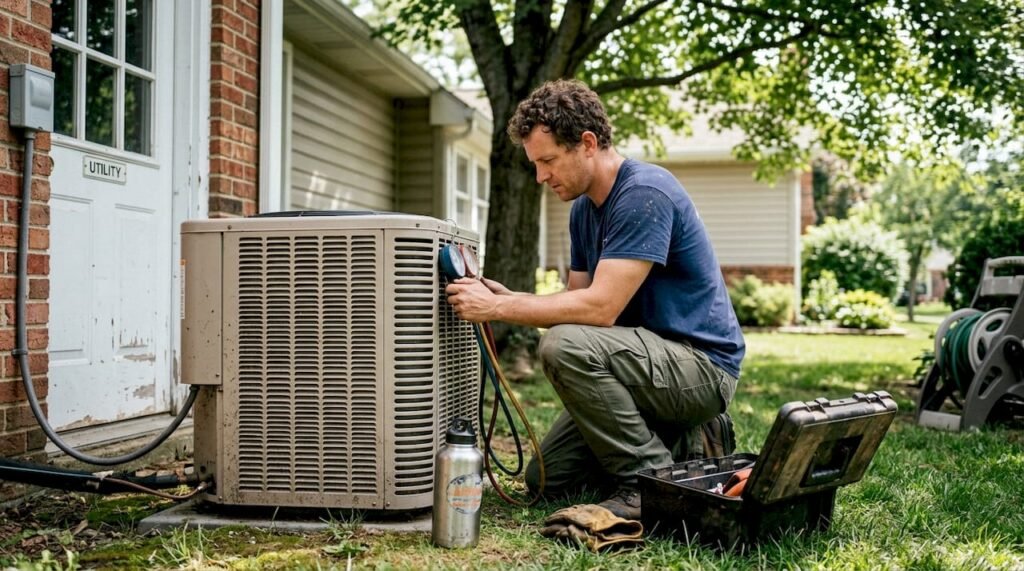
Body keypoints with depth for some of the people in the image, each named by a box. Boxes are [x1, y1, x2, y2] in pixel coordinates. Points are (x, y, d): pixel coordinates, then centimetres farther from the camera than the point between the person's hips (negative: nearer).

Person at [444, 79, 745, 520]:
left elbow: (600, 307, -28)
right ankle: (687, 443, 14)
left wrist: (498, 308, -22)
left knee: (565, 346, -32)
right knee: (545, 478, 9)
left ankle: (650, 480, -16)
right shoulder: (584, 209, 9)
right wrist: (504, 296, -8)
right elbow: (577, 300, 8)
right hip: (655, 361, 9)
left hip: (702, 364, -9)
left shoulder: (645, 194, -21)